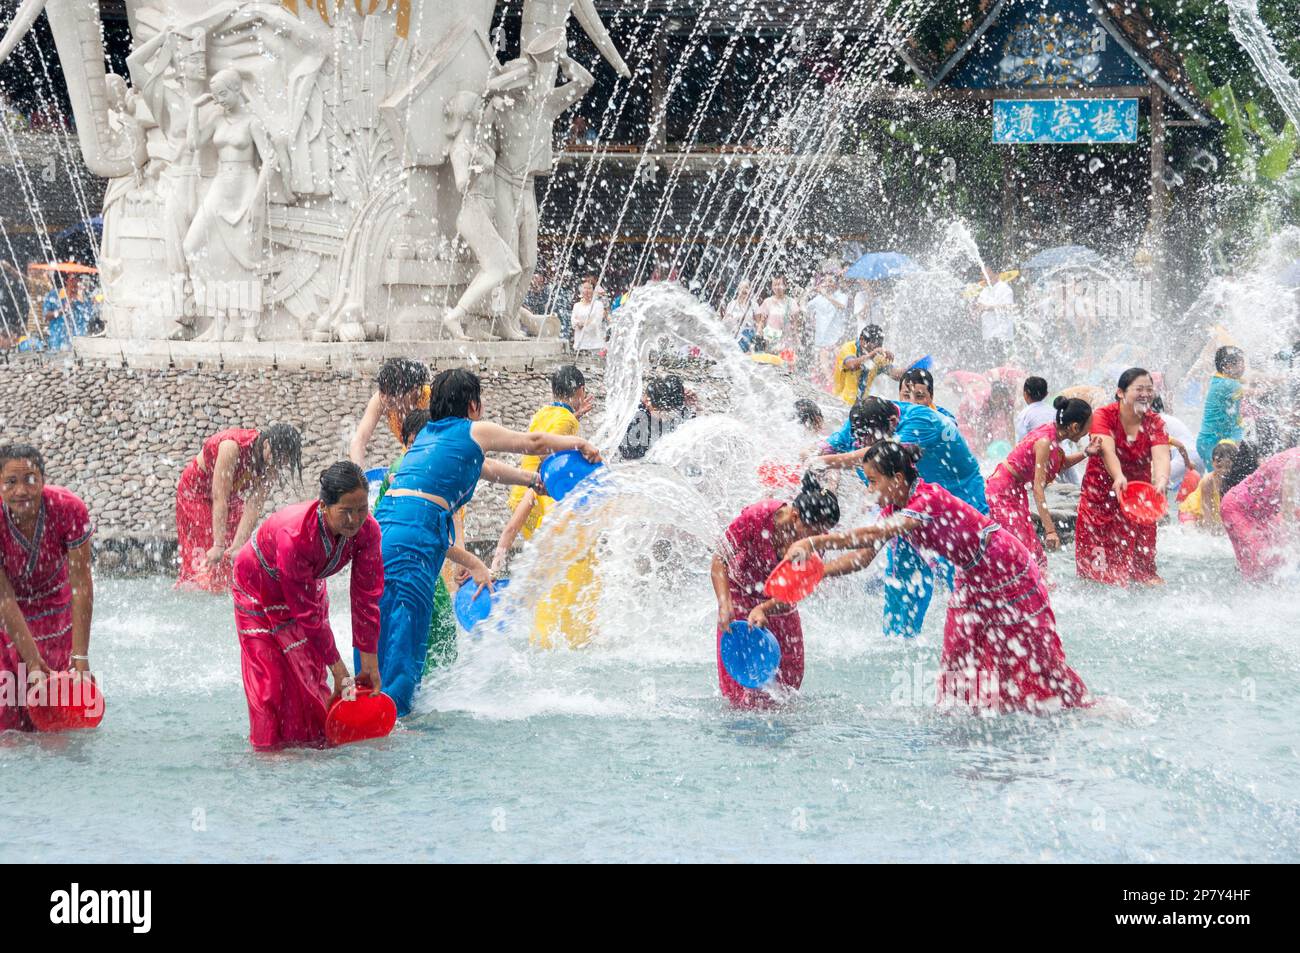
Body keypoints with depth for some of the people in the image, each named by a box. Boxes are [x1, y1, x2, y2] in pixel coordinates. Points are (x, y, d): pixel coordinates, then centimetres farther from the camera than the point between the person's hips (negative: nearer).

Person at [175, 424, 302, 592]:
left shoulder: (270, 466, -21)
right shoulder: (233, 446, -38)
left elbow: (253, 507, -22)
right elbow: (219, 498, -38)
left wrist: (238, 546, -29)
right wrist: (219, 545, -38)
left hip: (234, 497, 5)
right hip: (197, 492, -5)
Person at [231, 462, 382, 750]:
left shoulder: (367, 530, -29)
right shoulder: (294, 535, -44)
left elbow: (366, 599, -21)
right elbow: (308, 613, -37)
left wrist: (369, 661, -20)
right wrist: (337, 667, -32)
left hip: (308, 585, 5)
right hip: (259, 589, -5)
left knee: (310, 675, 4)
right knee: (270, 682, -5)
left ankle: (315, 743, 14)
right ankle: (270, 748, 8)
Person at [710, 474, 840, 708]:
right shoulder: (756, 517, -31)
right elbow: (720, 560, -23)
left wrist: (763, 609, -40)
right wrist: (725, 606, -35)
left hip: (779, 601, 3)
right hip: (741, 594, -3)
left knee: (789, 679, 4)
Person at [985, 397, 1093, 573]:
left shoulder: (1052, 432, -1)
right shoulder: (1045, 441, -26)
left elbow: (1060, 464, 18)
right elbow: (1038, 488, -28)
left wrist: (1086, 453, 3)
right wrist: (1049, 529, -29)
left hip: (1016, 490, 10)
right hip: (1002, 491, -10)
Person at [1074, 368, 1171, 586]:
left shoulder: (1154, 422, -6)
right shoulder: (1103, 416, -15)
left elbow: (1161, 455, -23)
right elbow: (1108, 450, -32)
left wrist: (1161, 480, -46)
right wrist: (1119, 477, -53)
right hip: (1102, 492, -3)